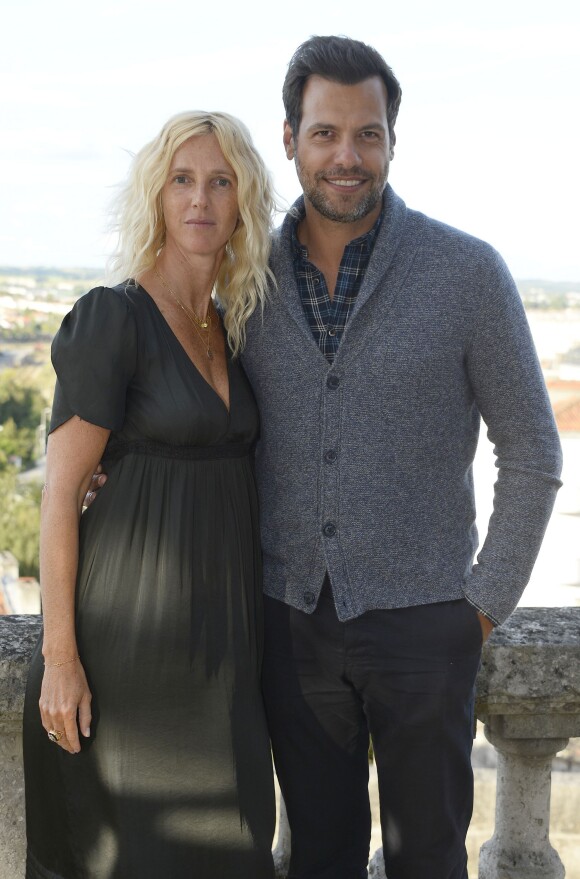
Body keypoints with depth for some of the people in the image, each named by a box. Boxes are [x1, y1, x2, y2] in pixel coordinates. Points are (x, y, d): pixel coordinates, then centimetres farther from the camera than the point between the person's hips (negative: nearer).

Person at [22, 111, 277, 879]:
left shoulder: (230, 328, 10)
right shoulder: (111, 319, -12)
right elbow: (62, 490, -13)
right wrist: (59, 656, -16)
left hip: (223, 622, 7)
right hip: (135, 622, -7)